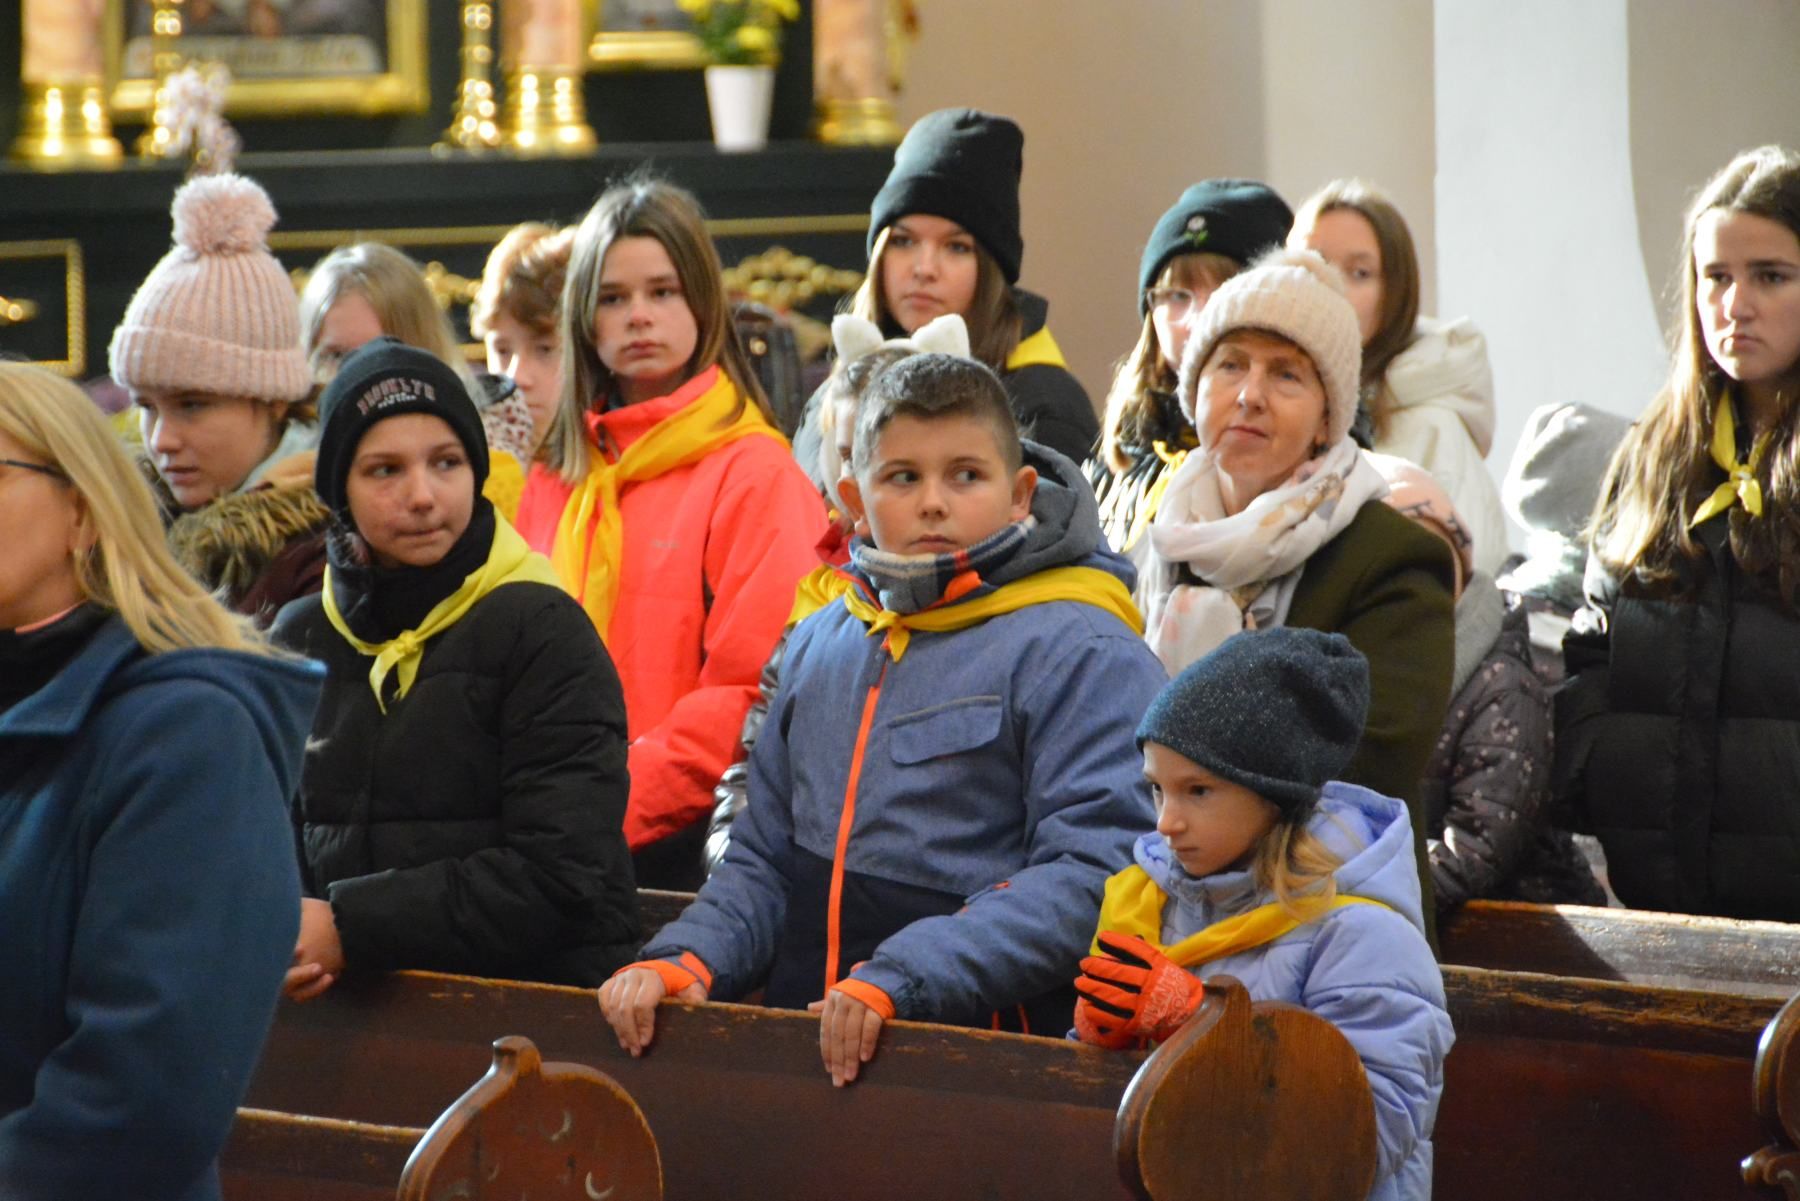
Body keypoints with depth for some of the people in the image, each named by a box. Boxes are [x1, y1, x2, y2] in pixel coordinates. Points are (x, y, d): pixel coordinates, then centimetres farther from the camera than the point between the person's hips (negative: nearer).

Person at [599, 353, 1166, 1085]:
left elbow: (1091, 874, -13)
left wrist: (899, 980, -21)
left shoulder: (1081, 653, -3)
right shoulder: (822, 642, 19)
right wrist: (683, 961, 3)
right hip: (802, 1042, 6)